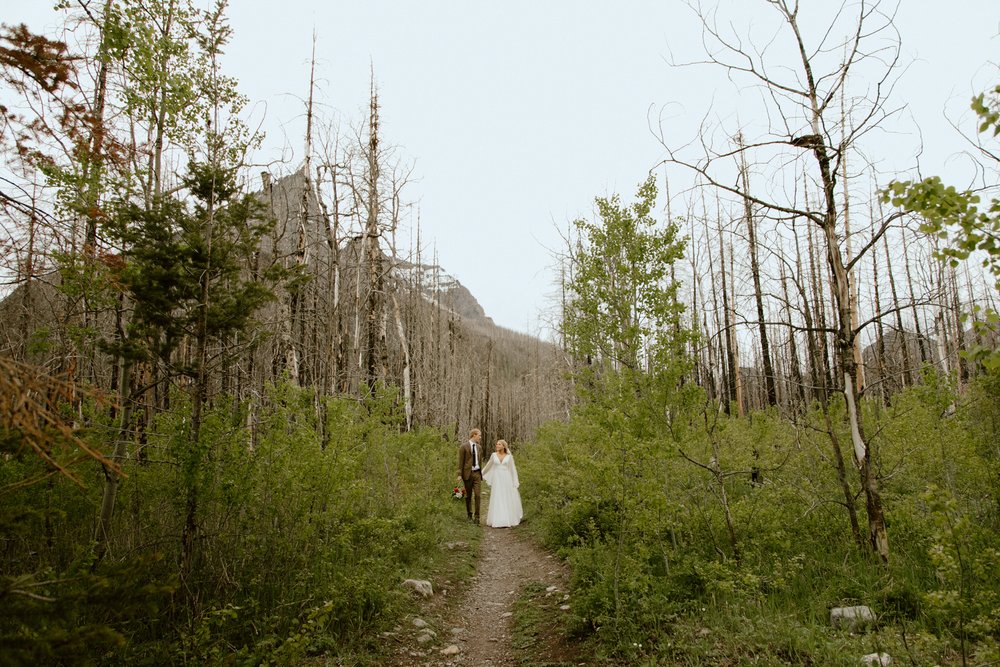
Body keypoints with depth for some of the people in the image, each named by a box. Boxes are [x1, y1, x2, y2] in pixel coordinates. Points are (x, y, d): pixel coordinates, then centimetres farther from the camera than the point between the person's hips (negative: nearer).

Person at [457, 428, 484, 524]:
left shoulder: (479, 447, 11)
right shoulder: (464, 446, -6)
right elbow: (460, 461, -6)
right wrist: (460, 474, -10)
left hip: (477, 473, 4)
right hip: (468, 473, -4)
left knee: (477, 495, -4)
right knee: (468, 496, 8)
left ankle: (477, 517, 0)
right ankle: (469, 515, 22)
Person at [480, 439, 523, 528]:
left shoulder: (509, 456, 2)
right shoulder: (494, 455, 4)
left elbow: (513, 469, 4)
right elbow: (488, 466, 17)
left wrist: (515, 482, 2)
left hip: (506, 480, -1)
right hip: (497, 480, 1)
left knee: (508, 500, 2)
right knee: (497, 500, -1)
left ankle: (509, 521, 12)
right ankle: (498, 521, 5)